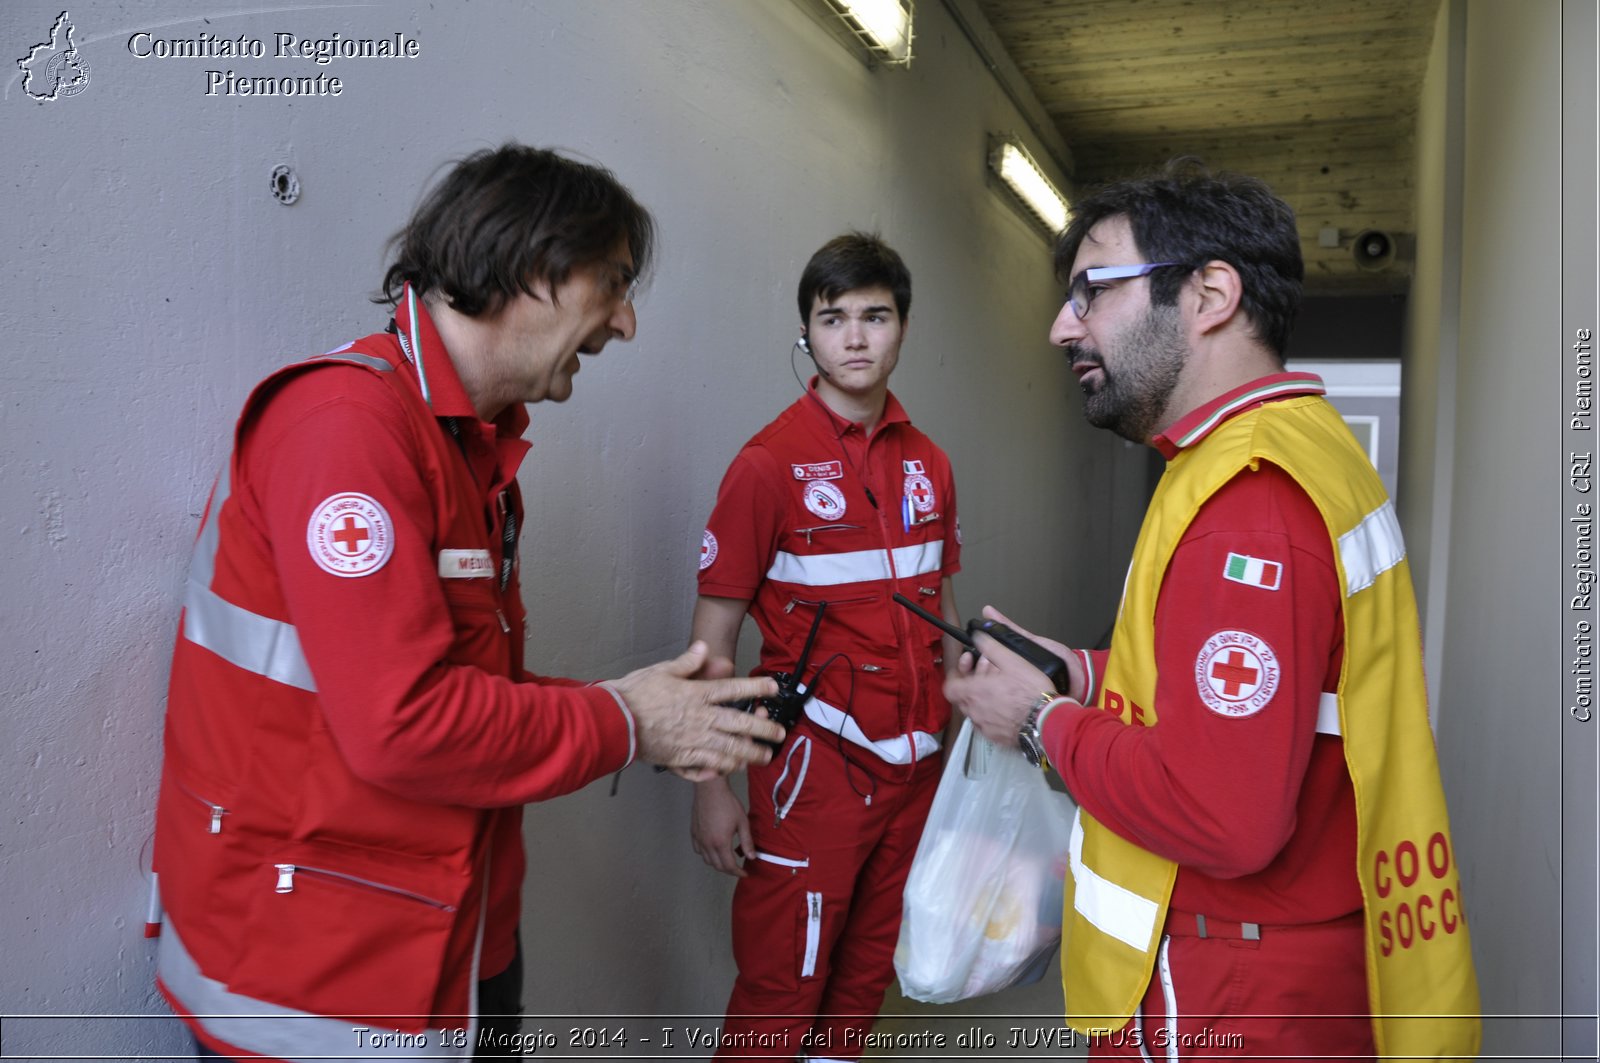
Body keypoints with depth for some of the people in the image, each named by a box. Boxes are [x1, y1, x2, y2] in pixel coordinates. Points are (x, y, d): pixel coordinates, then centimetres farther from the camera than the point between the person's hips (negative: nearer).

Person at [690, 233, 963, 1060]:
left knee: (869, 973, 18)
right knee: (780, 994, 5)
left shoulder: (928, 465, 6)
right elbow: (714, 633, -9)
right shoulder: (770, 463, -10)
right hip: (814, 765, -5)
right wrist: (712, 785, -11)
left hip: (915, 763, 6)